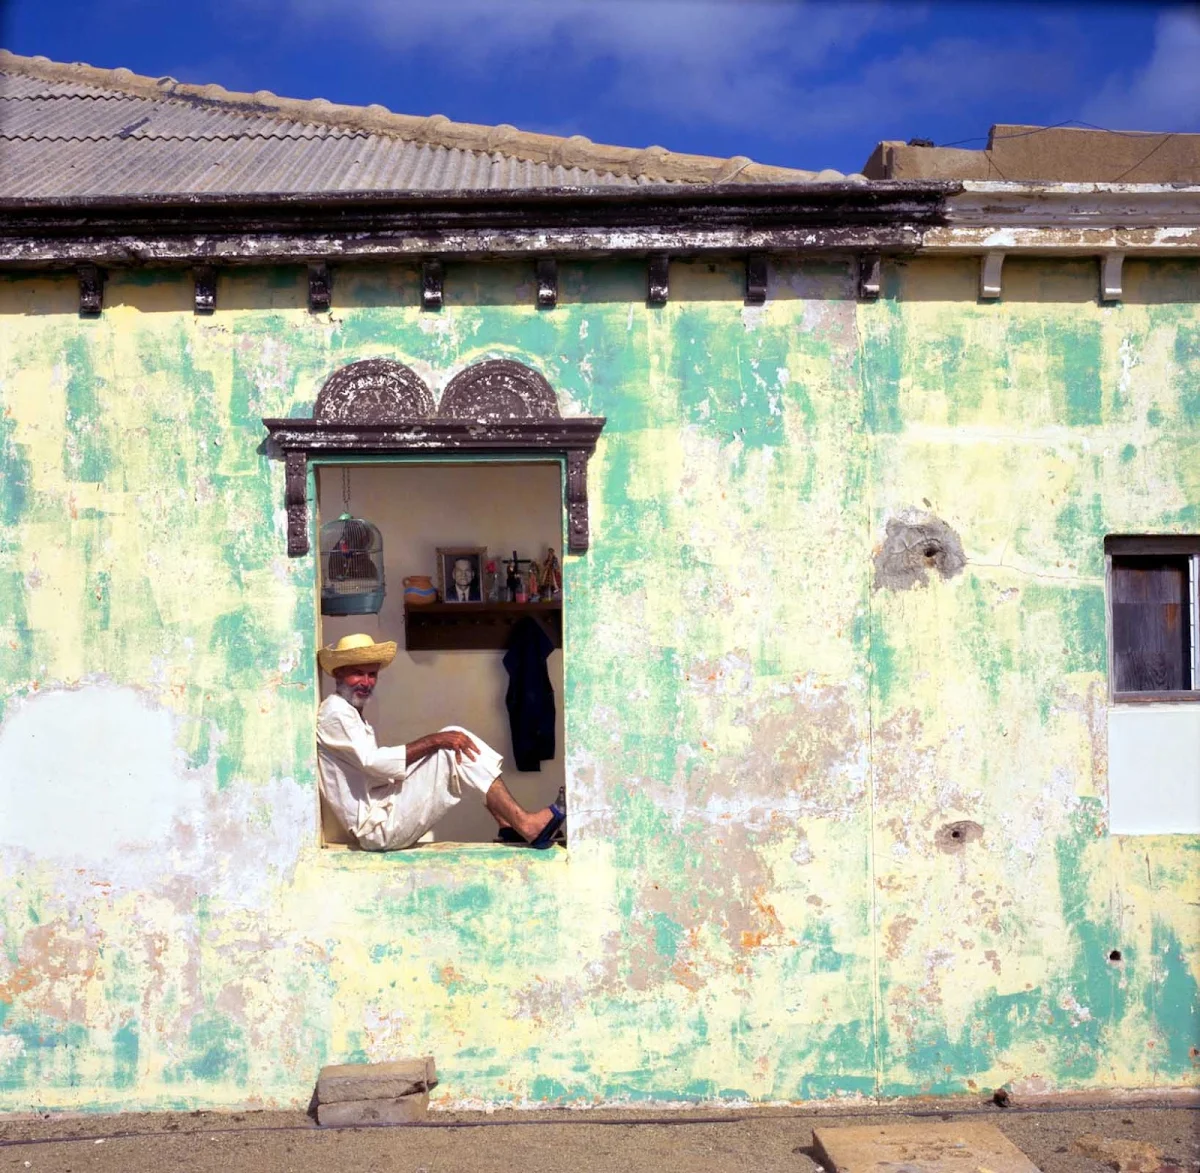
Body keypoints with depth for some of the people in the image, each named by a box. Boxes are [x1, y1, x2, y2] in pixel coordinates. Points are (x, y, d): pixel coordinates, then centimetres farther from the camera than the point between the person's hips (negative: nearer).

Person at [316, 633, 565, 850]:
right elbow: (374, 762, -21)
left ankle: (508, 824, -5)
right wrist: (433, 740, -21)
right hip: (378, 826, -9)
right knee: (453, 749, -17)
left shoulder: (351, 713, 24)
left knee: (454, 739, 5)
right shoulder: (335, 711, -8)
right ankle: (525, 824, -20)